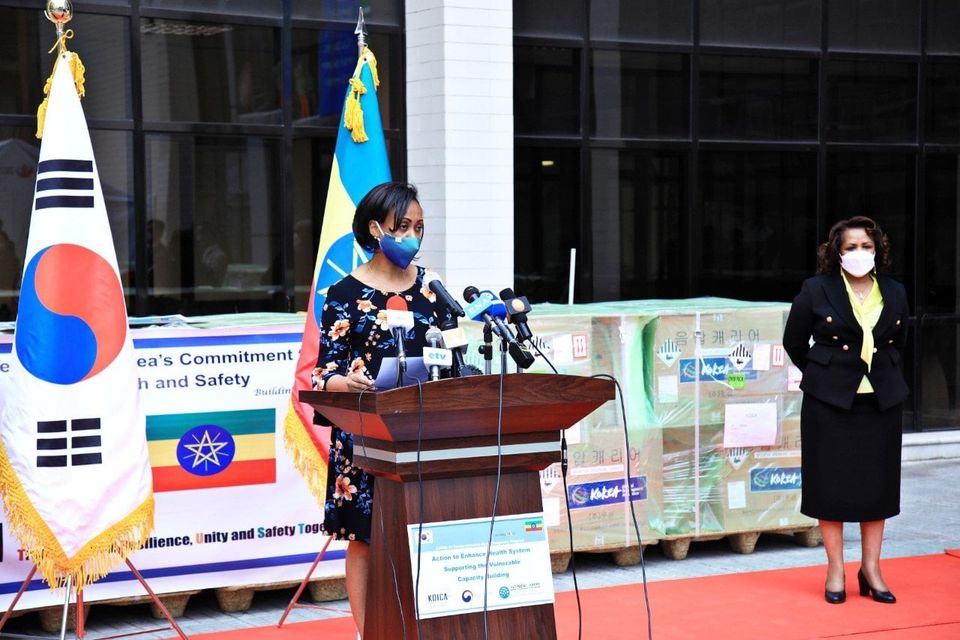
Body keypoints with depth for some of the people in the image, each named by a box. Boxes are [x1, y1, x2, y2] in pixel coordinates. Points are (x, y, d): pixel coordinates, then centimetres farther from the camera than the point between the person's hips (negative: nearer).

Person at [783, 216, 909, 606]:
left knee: (877, 483, 6)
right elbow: (794, 343, 4)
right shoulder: (816, 290, -5)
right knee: (831, 484, 1)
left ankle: (871, 569, 17)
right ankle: (835, 570, 11)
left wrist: (884, 374, 11)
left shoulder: (895, 293, 5)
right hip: (830, 401, -3)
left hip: (881, 401, 3)